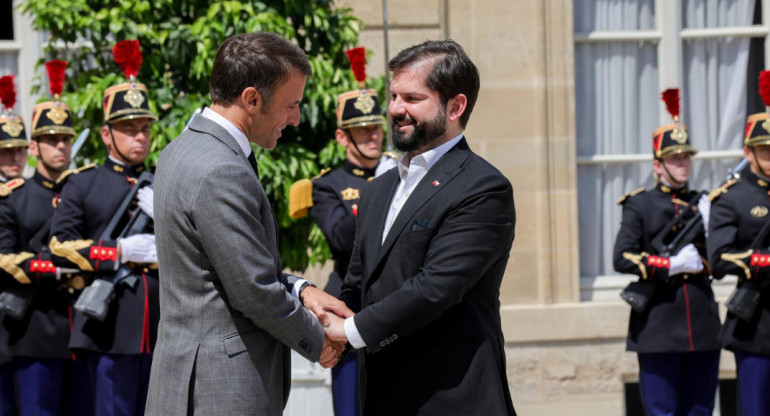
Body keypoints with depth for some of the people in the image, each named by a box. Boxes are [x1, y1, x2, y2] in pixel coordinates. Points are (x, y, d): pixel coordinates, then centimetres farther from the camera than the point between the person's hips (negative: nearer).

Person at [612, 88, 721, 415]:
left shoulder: (703, 204, 13)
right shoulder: (640, 205, 2)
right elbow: (622, 258, -9)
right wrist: (672, 265, -15)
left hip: (703, 325, 4)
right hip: (659, 328, -4)